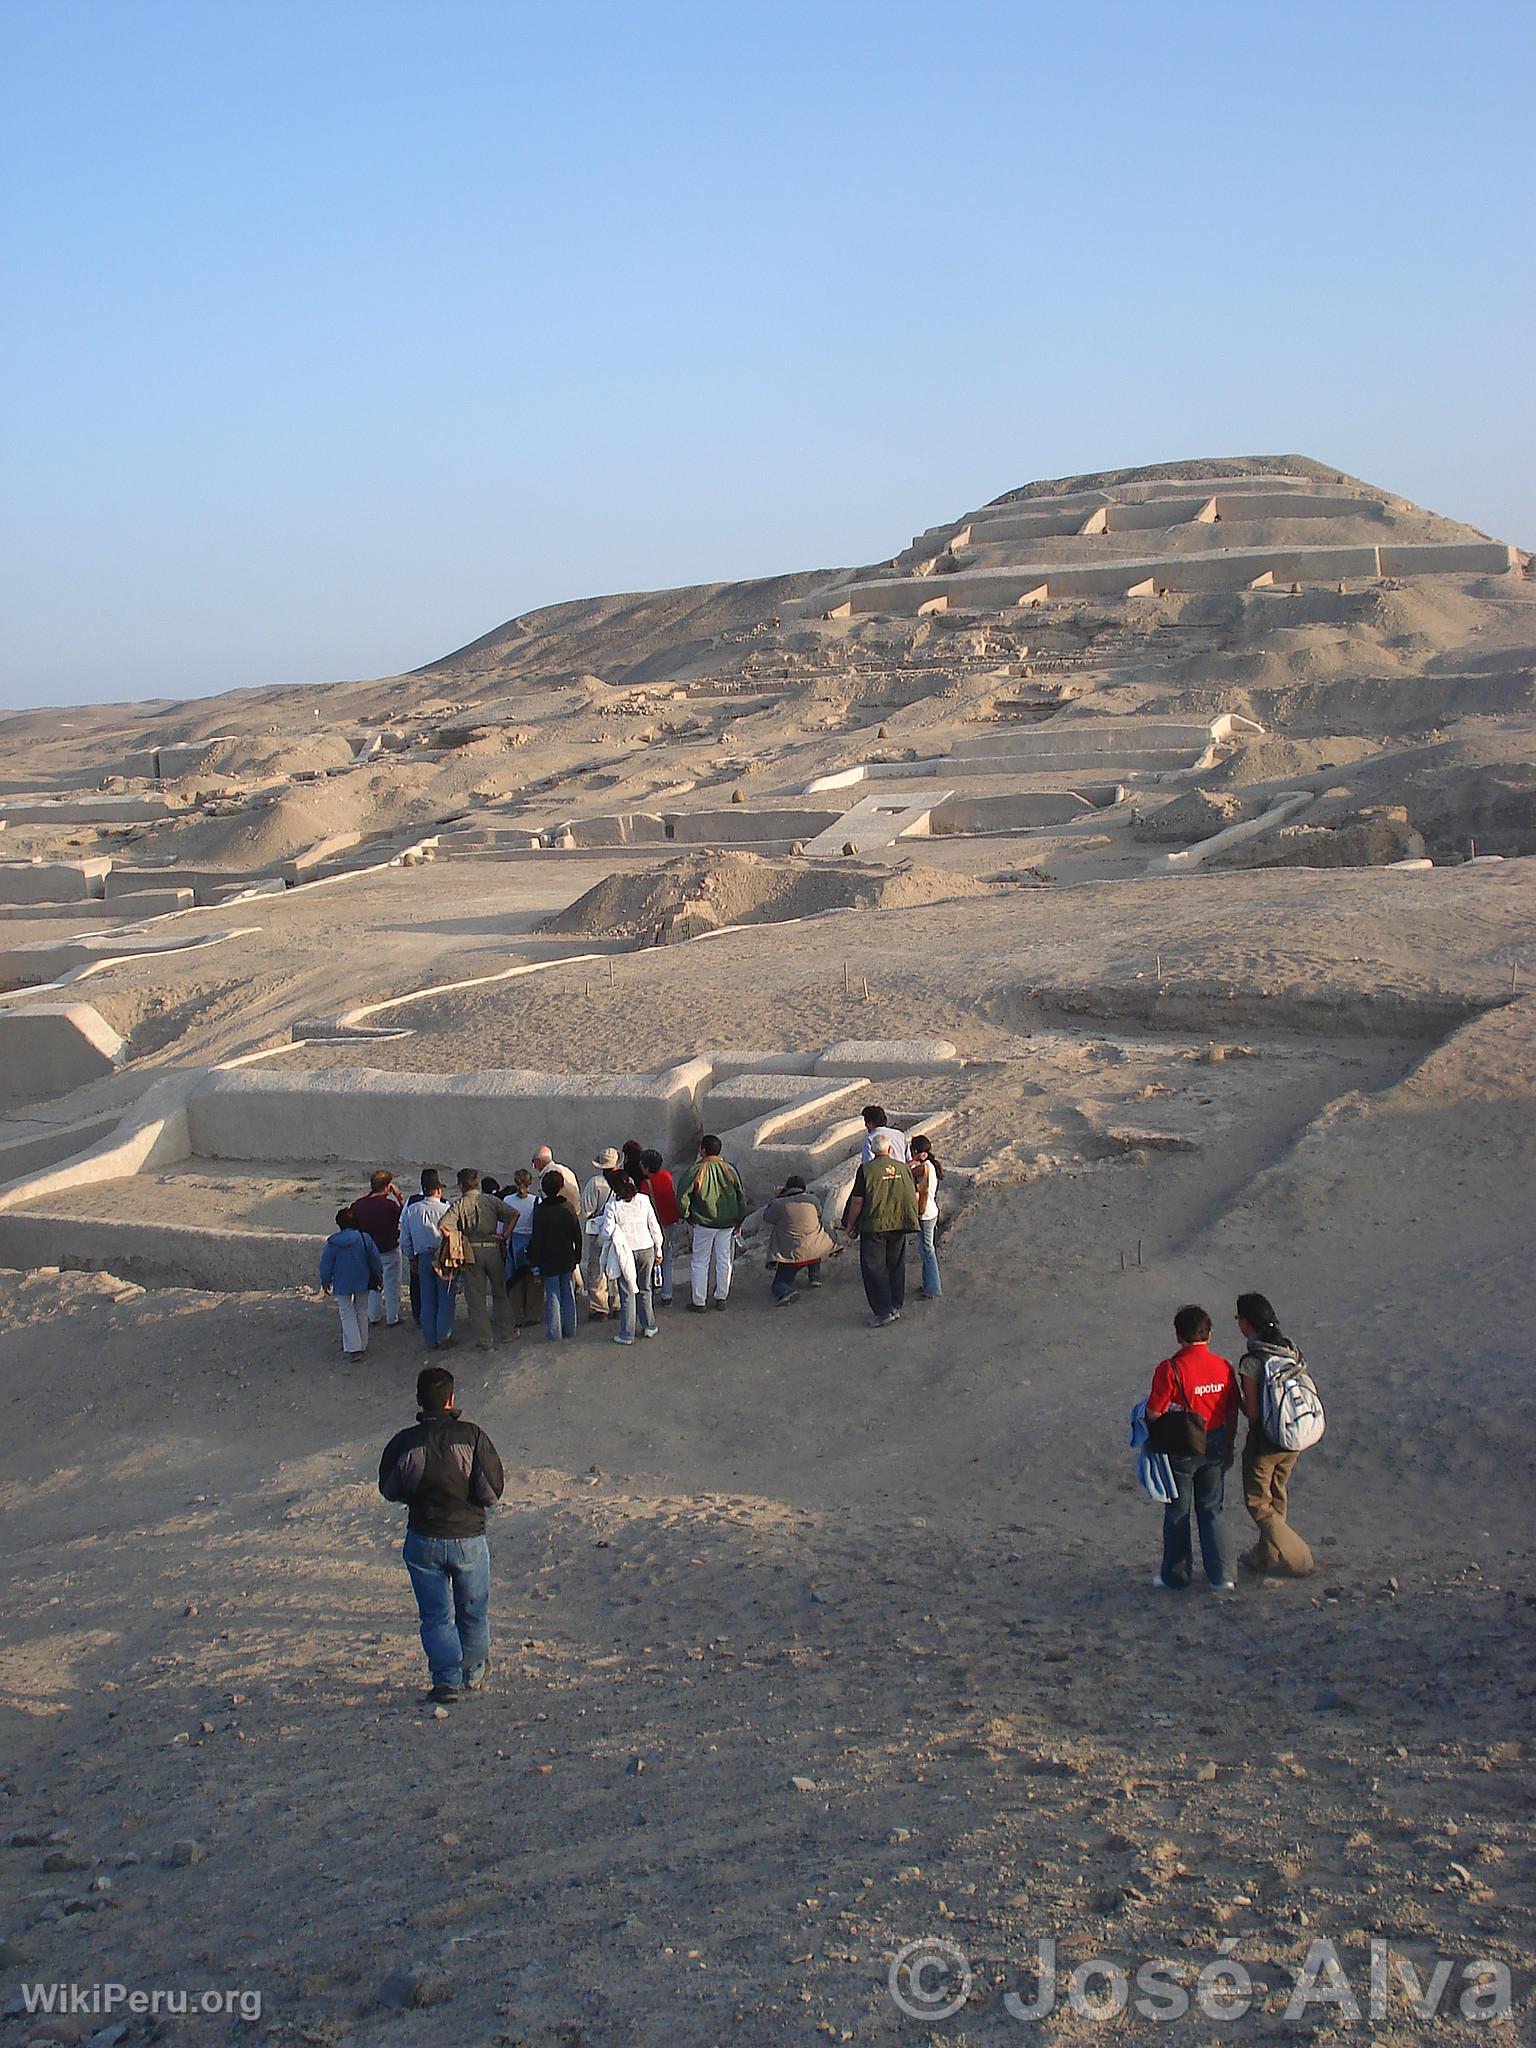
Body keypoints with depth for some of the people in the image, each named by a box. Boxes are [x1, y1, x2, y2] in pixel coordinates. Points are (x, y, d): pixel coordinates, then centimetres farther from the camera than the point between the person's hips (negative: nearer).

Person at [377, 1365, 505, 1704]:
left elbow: (388, 1490, 2)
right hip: (469, 1539, 0)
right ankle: (473, 1673, 35)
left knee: (436, 1615, 13)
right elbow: (493, 1491, -15)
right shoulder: (472, 1437, -17)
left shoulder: (402, 1443, -12)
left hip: (423, 1542, 0)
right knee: (473, 1611, 20)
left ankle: (448, 1681, 11)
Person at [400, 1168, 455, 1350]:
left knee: (427, 1300, 12)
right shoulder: (445, 1209, -13)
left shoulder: (411, 1210, 0)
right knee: (446, 1299, 6)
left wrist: (412, 1259, 19)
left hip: (423, 1258, 4)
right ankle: (443, 1338, 8)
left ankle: (429, 1340, 16)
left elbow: (404, 1240, 7)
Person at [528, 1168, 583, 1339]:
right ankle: (570, 1330, 20)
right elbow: (577, 1235, 2)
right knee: (568, 1294, 13)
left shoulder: (540, 1211, -14)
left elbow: (536, 1239, -12)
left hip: (548, 1262, -3)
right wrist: (577, 1256, 13)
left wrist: (534, 1264, -5)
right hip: (568, 1260, 3)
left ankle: (554, 1332, 5)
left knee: (553, 1296, 3)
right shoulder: (568, 1207, -5)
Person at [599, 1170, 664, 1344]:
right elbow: (654, 1226, 2)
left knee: (627, 1294, 4)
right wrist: (658, 1249, 13)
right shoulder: (644, 1200, -4)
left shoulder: (612, 1205, -13)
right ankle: (649, 1327, 28)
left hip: (625, 1253, -3)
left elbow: (607, 1232, -12)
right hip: (646, 1249, 3)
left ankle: (626, 1335, 9)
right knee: (644, 1290, 20)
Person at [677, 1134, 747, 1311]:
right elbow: (742, 1196, 3)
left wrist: (687, 1216, 1)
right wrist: (739, 1220, 13)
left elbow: (682, 1197, -14)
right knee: (724, 1261, 15)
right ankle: (721, 1298, 22)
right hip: (728, 1223, 3)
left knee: (700, 1263, 8)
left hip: (704, 1224, -3)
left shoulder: (696, 1170, -13)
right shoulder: (729, 1169, -2)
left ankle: (699, 1302, 11)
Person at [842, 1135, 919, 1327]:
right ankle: (896, 1307, 22)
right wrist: (908, 1216, 28)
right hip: (899, 1225, 4)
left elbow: (857, 1201, -10)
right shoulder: (904, 1168, 3)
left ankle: (883, 1311, -1)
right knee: (896, 1266, 17)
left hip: (873, 1226, -4)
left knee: (874, 1268, 3)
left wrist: (850, 1224, 2)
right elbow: (915, 1196, 8)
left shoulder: (866, 1169, -10)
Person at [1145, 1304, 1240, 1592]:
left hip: (1181, 1450, -4)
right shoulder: (1224, 1367, -5)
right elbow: (1232, 1414, 3)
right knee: (1211, 1511, 16)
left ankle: (1175, 1577, 21)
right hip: (1215, 1448, 4)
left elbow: (1154, 1414, -16)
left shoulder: (1170, 1369, -19)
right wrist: (1228, 1447, 17)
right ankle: (1221, 1575, 14)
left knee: (1178, 1514, 11)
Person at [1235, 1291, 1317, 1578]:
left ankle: (1299, 1559, 6)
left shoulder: (1251, 1362, -21)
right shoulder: (1291, 1351, -1)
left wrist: (1237, 1401, 1)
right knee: (1277, 1499, 22)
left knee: (1258, 1503, 10)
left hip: (1264, 1441, -7)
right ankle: (1264, 1556, 34)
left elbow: (1253, 1412, -18)